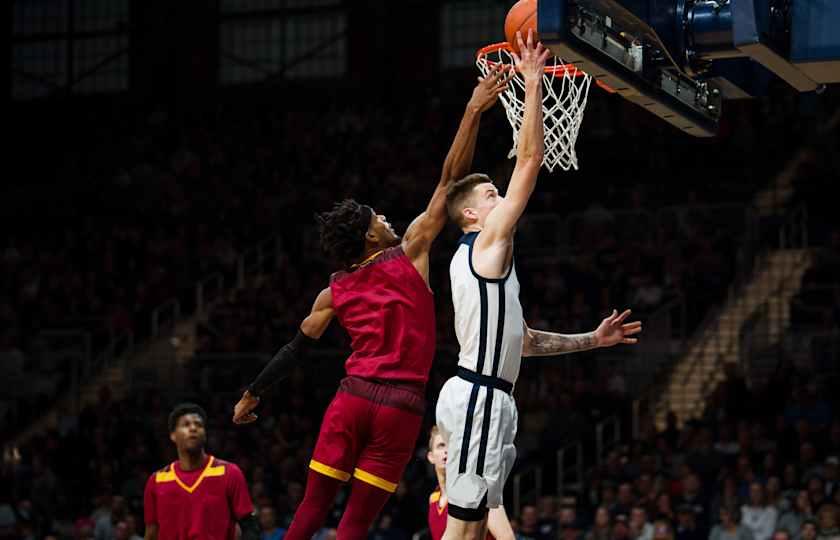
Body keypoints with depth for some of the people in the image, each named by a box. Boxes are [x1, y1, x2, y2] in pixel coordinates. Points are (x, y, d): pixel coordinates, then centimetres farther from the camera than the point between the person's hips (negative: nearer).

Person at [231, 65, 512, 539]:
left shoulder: (335, 293, 12)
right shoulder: (411, 252, 2)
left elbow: (295, 351, 19)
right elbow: (451, 181, -1)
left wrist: (254, 393, 32)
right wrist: (474, 112, -1)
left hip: (353, 397, 3)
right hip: (401, 405, -3)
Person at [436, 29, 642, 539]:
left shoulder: (483, 258, 22)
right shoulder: (489, 243, -6)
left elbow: (520, 339, 27)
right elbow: (530, 160, -13)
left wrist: (593, 339, 28)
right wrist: (532, 81, -11)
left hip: (485, 395, 10)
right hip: (480, 396, -10)